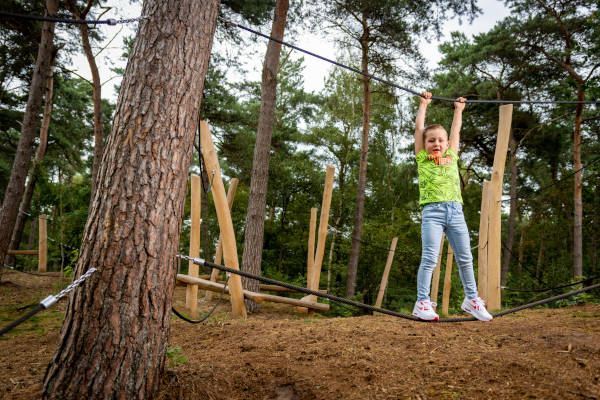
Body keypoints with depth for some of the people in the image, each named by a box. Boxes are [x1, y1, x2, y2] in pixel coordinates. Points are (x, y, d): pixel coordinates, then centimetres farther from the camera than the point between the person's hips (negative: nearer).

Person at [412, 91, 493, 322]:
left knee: (465, 258, 7)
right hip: (432, 210, -4)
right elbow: (419, 127, 12)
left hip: (455, 210, 4)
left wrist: (459, 109, 39)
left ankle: (471, 299, 20)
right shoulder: (423, 158, 10)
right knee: (430, 258, -10)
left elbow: (455, 131, 28)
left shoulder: (451, 156, 18)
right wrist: (424, 104, 22)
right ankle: (422, 303, -5)